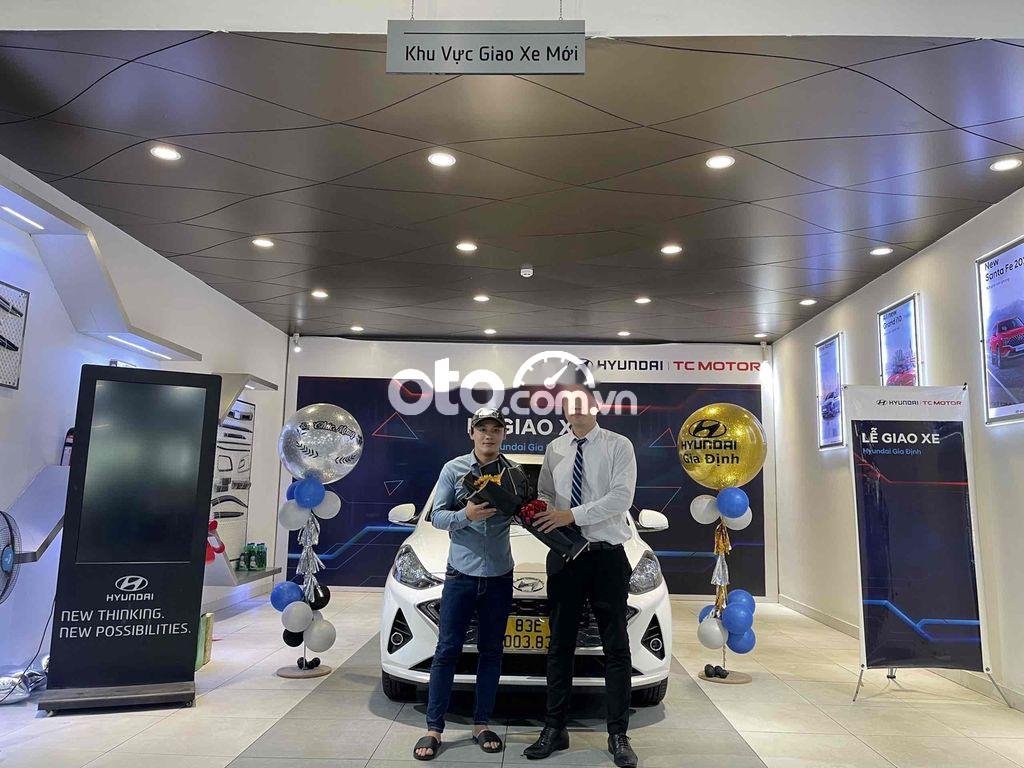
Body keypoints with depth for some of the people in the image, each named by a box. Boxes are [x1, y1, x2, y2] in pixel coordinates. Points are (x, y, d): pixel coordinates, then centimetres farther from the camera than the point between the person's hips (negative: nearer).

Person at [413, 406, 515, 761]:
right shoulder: (453, 469, -1)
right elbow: (437, 516, -3)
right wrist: (465, 514, -22)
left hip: (499, 576, 2)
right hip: (461, 573, -2)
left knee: (491, 652, 11)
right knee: (447, 651, 2)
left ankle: (481, 724, 24)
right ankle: (434, 728, 13)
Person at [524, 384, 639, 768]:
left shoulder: (619, 446, -4)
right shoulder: (554, 449, 8)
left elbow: (621, 497, -15)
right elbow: (544, 494, 8)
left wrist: (573, 514, -20)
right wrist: (541, 510, -15)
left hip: (607, 555, -3)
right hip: (563, 555, 3)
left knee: (616, 647, 6)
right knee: (560, 646, 11)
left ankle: (618, 735, 19)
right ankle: (554, 730, 23)